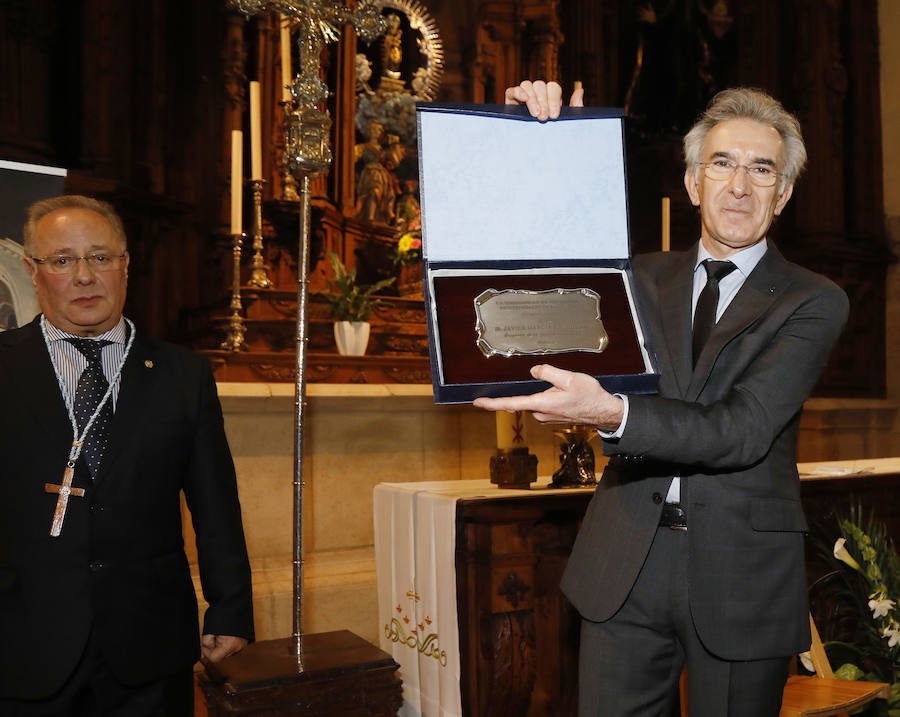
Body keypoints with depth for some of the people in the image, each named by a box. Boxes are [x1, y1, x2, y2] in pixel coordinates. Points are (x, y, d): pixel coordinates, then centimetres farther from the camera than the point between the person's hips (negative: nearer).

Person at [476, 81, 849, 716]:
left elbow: (743, 430, -16)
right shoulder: (642, 277, 9)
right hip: (625, 566, 2)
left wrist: (612, 412, -33)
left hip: (742, 578, -2)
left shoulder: (814, 302, -3)